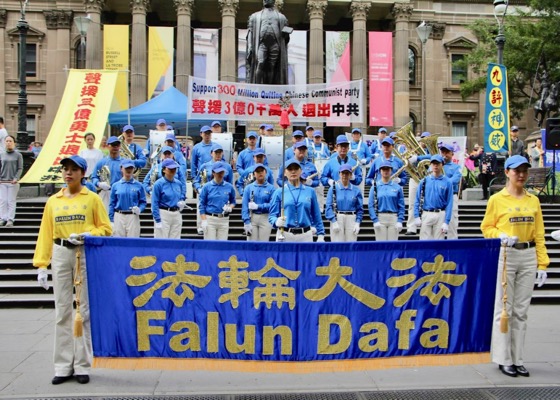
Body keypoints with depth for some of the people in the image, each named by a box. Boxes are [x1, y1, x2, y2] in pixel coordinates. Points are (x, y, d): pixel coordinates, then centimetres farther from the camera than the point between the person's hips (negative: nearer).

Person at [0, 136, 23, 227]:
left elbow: (20, 168, -1)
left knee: (11, 201, -1)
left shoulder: (18, 155, 2)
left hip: (13, 182, -2)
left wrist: (16, 178, -14)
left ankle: (10, 219, 3)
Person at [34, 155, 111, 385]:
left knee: (85, 310, 0)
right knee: (62, 311, 3)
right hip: (60, 254, 3)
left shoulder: (92, 199, 5)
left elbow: (105, 228, 3)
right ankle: (63, 366, 11)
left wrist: (86, 235, -16)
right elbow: (45, 234, 8)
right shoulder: (53, 201, 12)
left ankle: (83, 366, 9)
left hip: (86, 255, -2)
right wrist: (41, 264, 1)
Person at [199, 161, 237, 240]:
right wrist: (203, 220, -8)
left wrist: (230, 207, -6)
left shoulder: (229, 187, 5)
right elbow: (201, 205, 0)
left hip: (224, 220, 2)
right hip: (210, 219, -2)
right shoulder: (207, 187, 0)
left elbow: (233, 202, 16)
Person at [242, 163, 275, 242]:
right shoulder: (248, 188, 4)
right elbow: (244, 206, -2)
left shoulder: (271, 188, 1)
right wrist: (246, 223, -10)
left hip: (265, 218, -1)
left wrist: (258, 206, -13)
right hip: (251, 218, 1)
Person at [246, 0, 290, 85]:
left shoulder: (281, 17, 23)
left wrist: (286, 33, -6)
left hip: (275, 45, 1)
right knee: (260, 65, -20)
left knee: (272, 68, -6)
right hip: (261, 44, -1)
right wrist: (249, 48, -4)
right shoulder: (255, 16, 22)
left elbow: (286, 37, 19)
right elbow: (250, 33, 11)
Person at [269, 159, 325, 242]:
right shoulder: (279, 192, 2)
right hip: (285, 235, -1)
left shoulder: (310, 191, 7)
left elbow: (316, 216, 9)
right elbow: (272, 216, -1)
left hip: (305, 235, 2)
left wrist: (321, 235, 3)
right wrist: (277, 222, -23)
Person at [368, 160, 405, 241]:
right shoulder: (375, 186, 3)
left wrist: (400, 221, -4)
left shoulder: (397, 187, 6)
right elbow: (371, 205, -1)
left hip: (394, 219, 1)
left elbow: (401, 206, 5)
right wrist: (375, 221, -9)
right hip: (380, 218, -1)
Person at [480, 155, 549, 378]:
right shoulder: (497, 199, 0)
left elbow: (539, 234, 8)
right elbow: (486, 227, 1)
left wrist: (542, 264, 3)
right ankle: (503, 359, 9)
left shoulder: (533, 200, 10)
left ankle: (517, 359, 15)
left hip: (528, 256, 4)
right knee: (504, 308, -1)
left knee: (521, 310, 7)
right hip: (505, 255, -3)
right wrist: (501, 237, -18)